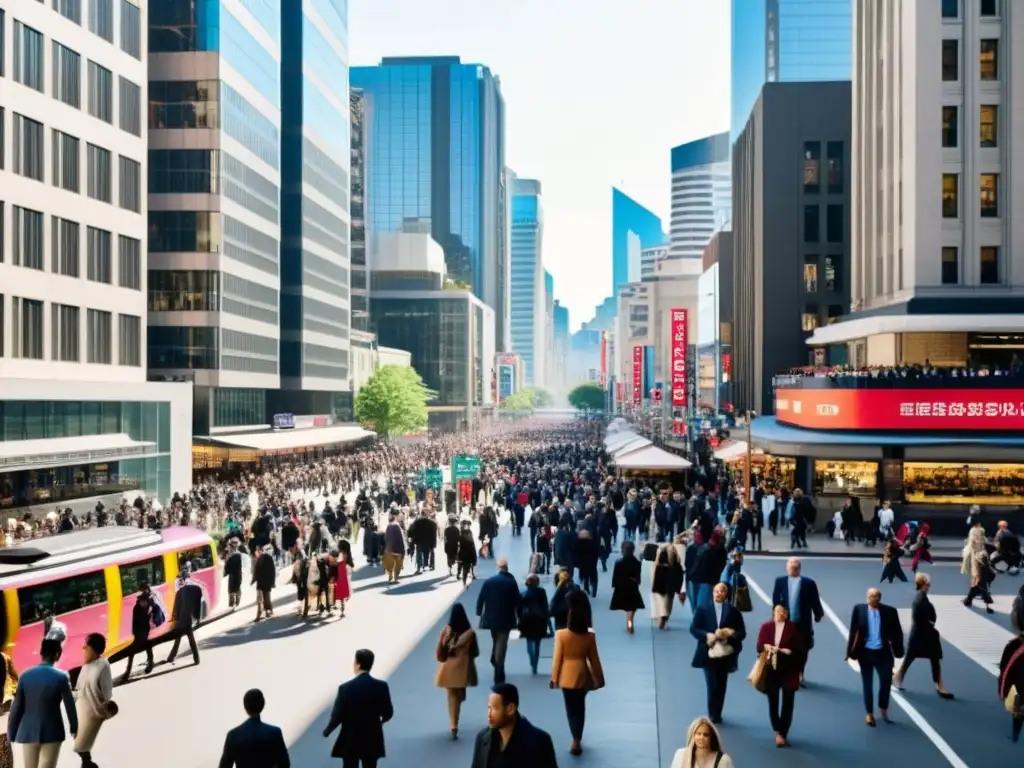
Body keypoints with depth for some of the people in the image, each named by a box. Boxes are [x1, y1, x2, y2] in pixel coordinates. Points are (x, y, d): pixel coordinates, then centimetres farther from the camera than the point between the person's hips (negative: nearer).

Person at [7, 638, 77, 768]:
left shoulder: (25, 675, -4)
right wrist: (74, 727, 12)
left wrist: (11, 733, 8)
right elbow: (70, 705, -3)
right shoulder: (61, 677, -10)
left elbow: (16, 708, -1)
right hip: (52, 733, -3)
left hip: (28, 732, 3)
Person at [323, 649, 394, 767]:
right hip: (373, 740, 3)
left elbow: (337, 715, -12)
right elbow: (388, 713, -1)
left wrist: (327, 731, 8)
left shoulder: (346, 688, -17)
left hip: (351, 741, -3)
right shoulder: (381, 686, -8)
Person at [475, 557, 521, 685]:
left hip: (491, 617, 3)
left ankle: (495, 661, 32)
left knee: (496, 641, 27)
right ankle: (498, 675, 1)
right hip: (505, 618, -3)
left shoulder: (488, 581, -3)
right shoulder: (511, 582, -10)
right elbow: (517, 601, -8)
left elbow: (480, 599, -1)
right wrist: (518, 616, 4)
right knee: (501, 644, 1)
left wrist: (479, 613, 10)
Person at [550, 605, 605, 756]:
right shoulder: (589, 637, -9)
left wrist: (554, 678, 1)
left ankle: (576, 740, -2)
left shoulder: (561, 635, -15)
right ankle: (577, 740, 19)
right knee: (580, 707, 17)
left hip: (567, 676, -2)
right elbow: (594, 660, -1)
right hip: (582, 676, 2)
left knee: (571, 708, 7)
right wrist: (599, 679, 10)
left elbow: (557, 658, -10)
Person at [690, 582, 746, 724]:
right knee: (713, 685, -3)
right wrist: (707, 635, -17)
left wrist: (728, 635, -19)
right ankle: (713, 715, 9)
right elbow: (693, 628, 0)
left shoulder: (733, 611, 2)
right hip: (708, 654, -1)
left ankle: (715, 715, 23)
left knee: (721, 686, 9)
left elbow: (741, 633, -1)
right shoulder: (703, 609, 3)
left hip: (725, 654, 1)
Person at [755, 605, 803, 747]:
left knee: (787, 704, 0)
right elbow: (759, 646, 1)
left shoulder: (794, 628, -5)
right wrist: (766, 647, -19)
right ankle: (778, 732, 27)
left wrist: (787, 651, -22)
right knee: (773, 702, 10)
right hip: (771, 671, 2)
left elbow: (799, 650, -7)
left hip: (789, 672, -2)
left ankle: (782, 734, 7)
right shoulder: (766, 627, 1)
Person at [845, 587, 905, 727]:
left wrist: (897, 651, -6)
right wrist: (851, 651, -4)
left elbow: (897, 632, -2)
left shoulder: (889, 611, -7)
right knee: (867, 684, 11)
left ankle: (883, 709, 32)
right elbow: (853, 631, -3)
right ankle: (870, 714, 26)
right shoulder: (859, 609, -6)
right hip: (866, 652, 0)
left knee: (886, 681, 5)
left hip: (883, 652, 0)